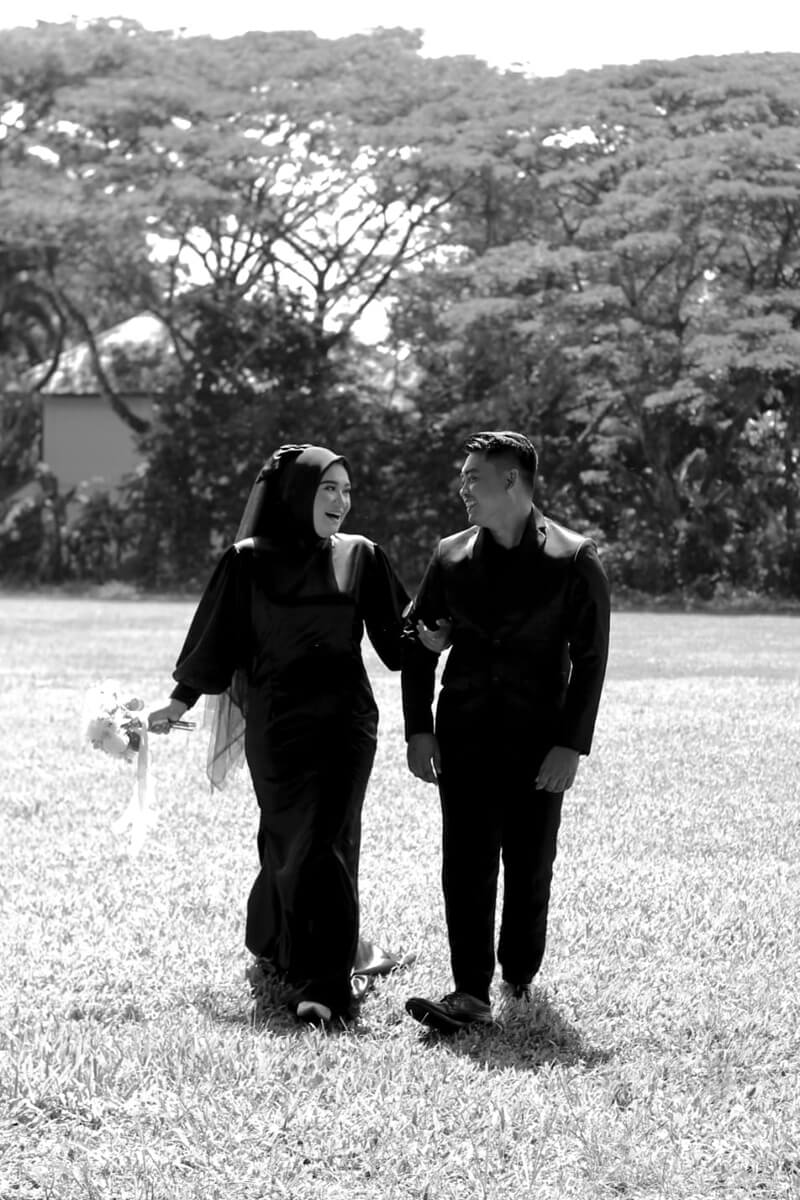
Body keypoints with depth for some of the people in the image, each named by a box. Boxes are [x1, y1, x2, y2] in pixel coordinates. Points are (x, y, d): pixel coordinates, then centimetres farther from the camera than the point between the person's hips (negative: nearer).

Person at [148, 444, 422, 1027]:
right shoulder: (248, 562, 0)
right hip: (274, 722, 0)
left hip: (344, 721, 0)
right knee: (288, 839, 4)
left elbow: (394, 636, 8)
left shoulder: (359, 557, 4)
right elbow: (217, 640, 6)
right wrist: (181, 700, 3)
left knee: (326, 841, -7)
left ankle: (323, 985, -7)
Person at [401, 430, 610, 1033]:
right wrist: (419, 729, 4)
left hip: (537, 741, -2)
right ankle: (471, 994, -10)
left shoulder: (575, 560, -3)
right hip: (465, 735, 2)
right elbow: (417, 643, 13)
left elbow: (590, 659, -5)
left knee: (530, 869, 6)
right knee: (466, 865, -7)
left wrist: (571, 745, -11)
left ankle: (520, 973, 27)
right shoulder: (452, 556, 8)